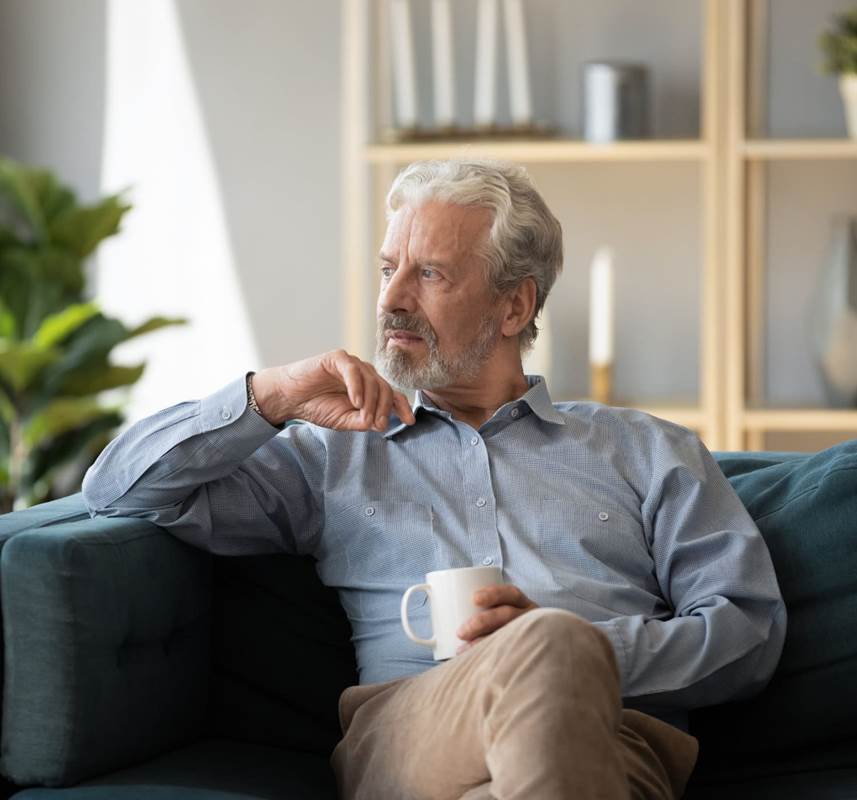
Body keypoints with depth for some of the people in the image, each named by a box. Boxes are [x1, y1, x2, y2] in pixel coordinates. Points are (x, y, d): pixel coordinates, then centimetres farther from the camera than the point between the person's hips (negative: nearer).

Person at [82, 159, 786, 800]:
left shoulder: (647, 451, 26)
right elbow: (122, 492, 24)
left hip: (611, 737, 0)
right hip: (403, 734, 0)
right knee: (542, 660, -39)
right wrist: (270, 397, 10)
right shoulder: (336, 457, 30)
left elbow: (751, 629, 13)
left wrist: (578, 648, -5)